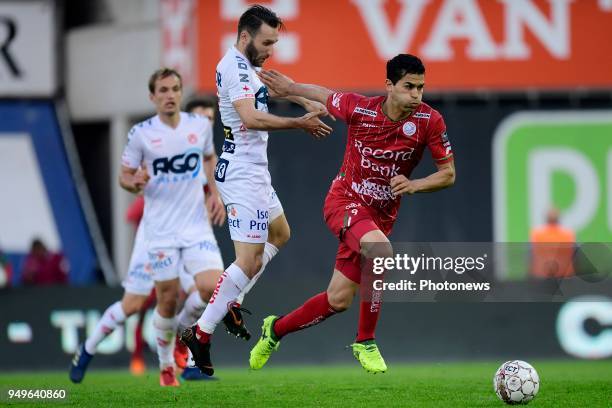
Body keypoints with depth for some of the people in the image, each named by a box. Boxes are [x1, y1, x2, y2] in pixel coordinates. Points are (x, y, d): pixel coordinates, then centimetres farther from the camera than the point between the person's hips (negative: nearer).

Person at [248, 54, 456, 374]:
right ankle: (365, 342, -17)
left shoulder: (429, 121, -12)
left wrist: (415, 184, -21)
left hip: (380, 214, 3)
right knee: (380, 251, -34)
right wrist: (290, 88, 17)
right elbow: (325, 95, 7)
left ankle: (276, 329, 30)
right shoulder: (359, 108, -15)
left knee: (339, 300, 2)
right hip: (345, 200, -3)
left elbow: (448, 173, -4)